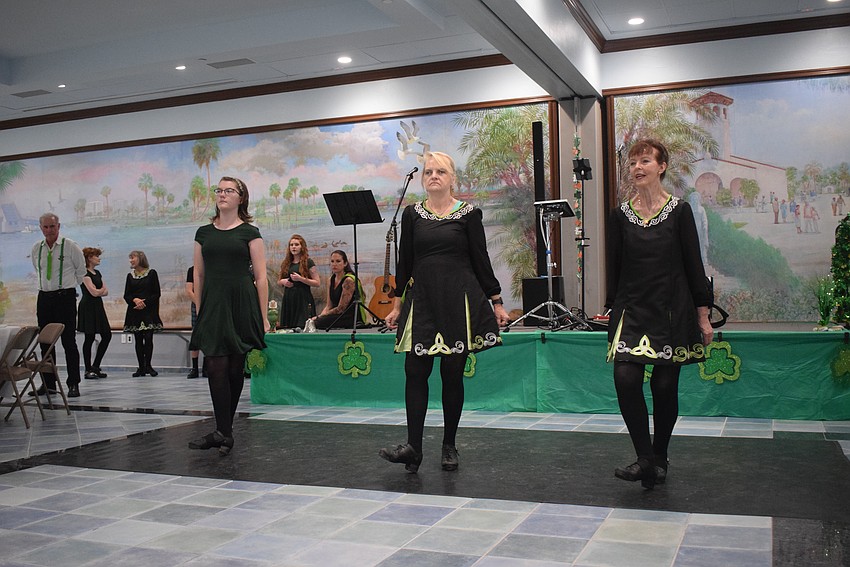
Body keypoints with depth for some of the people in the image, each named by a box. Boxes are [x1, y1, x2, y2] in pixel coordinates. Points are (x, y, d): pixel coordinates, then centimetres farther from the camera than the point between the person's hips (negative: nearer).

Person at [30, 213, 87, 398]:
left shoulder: (70, 246, -5)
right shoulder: (36, 249, 8)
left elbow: (81, 270, 6)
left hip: (65, 297, -5)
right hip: (44, 297, 5)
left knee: (69, 342, -5)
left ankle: (73, 384, -1)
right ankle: (48, 384, 16)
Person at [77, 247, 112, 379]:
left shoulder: (97, 273, 16)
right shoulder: (85, 273, -10)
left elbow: (106, 292, 10)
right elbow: (93, 292, -18)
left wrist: (98, 291, -9)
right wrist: (102, 289, 2)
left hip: (98, 307, 8)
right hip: (88, 308, -8)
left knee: (107, 335, 4)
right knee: (89, 338, -2)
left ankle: (95, 367, 12)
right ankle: (88, 370, 6)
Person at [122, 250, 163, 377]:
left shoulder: (152, 273, 3)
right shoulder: (130, 276, 13)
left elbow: (157, 294, -1)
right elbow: (126, 295, 8)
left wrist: (144, 302, -12)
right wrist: (135, 300, -12)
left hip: (149, 311, -3)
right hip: (134, 311, 3)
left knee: (148, 338, -9)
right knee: (138, 340, 1)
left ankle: (148, 366, -1)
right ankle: (141, 367, 4)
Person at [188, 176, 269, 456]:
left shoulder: (249, 232, 2)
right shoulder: (204, 233, 12)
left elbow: (261, 277, -1)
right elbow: (199, 275, 14)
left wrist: (264, 317, -6)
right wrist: (199, 310, 9)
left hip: (241, 304, -2)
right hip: (213, 304, 2)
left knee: (235, 367, 3)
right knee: (216, 366, -9)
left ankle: (224, 430, 15)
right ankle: (223, 432, -7)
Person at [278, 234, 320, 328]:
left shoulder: (308, 262, 0)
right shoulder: (286, 263, 15)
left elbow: (317, 283, -5)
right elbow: (279, 281, 25)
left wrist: (300, 279, -16)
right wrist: (283, 281, 1)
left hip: (303, 299, -5)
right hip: (288, 300, 5)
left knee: (302, 327, -11)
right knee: (287, 327, 0)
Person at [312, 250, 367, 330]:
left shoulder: (348, 280, -14)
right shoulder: (331, 280, 11)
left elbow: (341, 309, -16)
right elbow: (328, 306, 10)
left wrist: (319, 317, -14)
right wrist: (319, 316, -9)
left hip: (352, 317, -7)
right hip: (340, 315, 7)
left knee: (318, 323, -27)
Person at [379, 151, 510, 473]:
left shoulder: (468, 214, 2)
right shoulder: (412, 214, 9)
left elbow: (481, 260, 4)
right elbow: (404, 261, 11)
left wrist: (497, 301, 2)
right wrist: (397, 304, 10)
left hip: (459, 300, -2)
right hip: (422, 301, 2)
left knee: (452, 375, 2)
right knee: (415, 372, -7)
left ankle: (449, 446, 16)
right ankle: (413, 447, -5)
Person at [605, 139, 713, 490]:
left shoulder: (679, 211, 0)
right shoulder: (620, 215, 6)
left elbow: (693, 264, 1)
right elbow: (614, 267, 9)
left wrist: (703, 315, -1)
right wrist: (613, 309, 8)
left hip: (672, 310, -1)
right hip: (632, 309, 2)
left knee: (665, 386, 3)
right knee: (625, 378, -16)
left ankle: (659, 458, 20)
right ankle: (645, 459, -6)